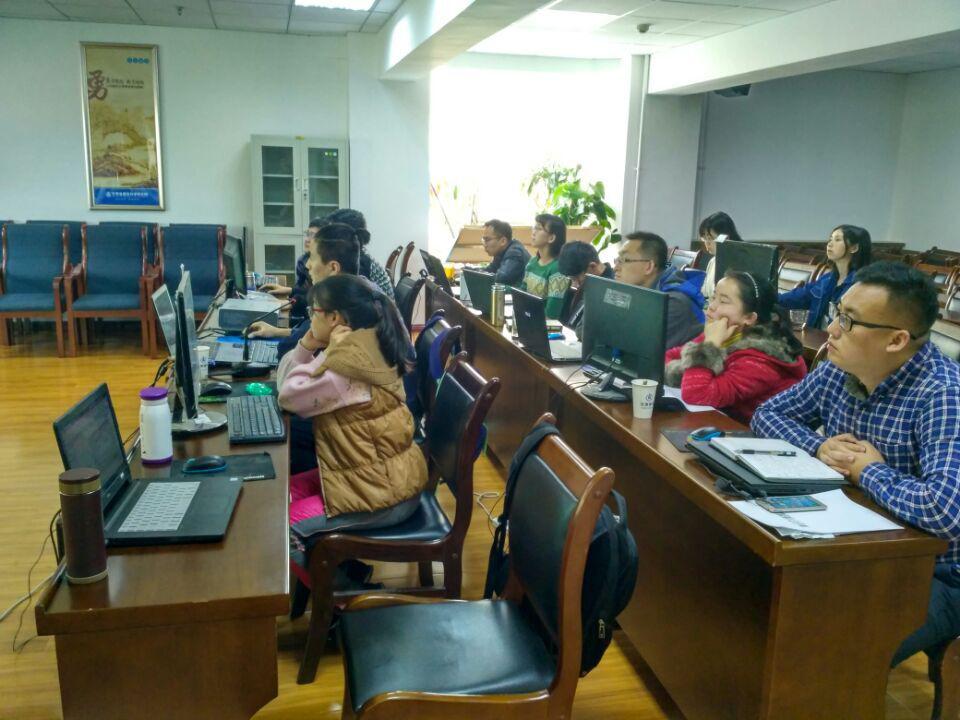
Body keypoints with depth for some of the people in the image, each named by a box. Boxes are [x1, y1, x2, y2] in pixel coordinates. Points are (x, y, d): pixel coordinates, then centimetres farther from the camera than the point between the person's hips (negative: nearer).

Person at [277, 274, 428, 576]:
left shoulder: (348, 366, -26)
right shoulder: (364, 350, 5)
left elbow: (289, 396, -18)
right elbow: (286, 378, 10)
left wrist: (328, 352, -16)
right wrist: (307, 346, -7)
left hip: (383, 494, -10)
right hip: (388, 474, 10)